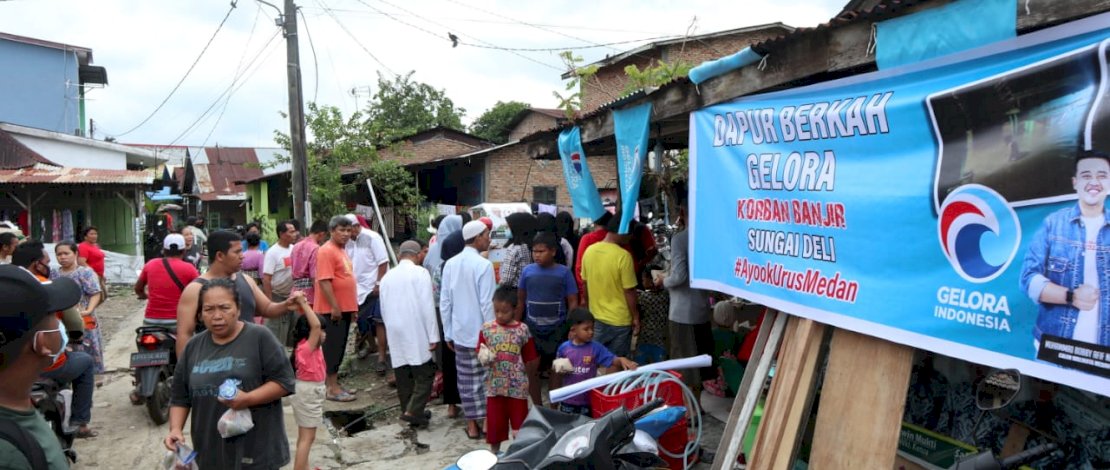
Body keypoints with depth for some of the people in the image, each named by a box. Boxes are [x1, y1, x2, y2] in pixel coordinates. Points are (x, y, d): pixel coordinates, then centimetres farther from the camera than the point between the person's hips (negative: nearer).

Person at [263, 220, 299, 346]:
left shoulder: (294, 249, 5)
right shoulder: (273, 252, -14)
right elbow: (266, 279, -16)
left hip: (293, 297, 6)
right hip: (278, 298, -6)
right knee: (276, 337, 0)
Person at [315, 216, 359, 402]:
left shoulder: (342, 250, 15)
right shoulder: (327, 251, -15)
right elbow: (324, 281, -22)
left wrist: (353, 305, 20)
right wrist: (334, 306, -22)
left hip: (345, 308, 9)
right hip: (333, 310, -9)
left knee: (339, 348, 14)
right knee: (332, 347, -3)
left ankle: (335, 384, 23)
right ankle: (332, 389, 3)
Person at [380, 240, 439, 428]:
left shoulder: (387, 276, 11)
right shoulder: (420, 273, -6)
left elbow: (384, 308, 15)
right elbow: (428, 307, -11)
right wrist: (433, 336, -9)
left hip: (395, 335, 6)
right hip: (416, 334, -6)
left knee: (403, 376, 11)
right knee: (425, 375, 0)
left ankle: (408, 411, 16)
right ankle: (413, 411, -10)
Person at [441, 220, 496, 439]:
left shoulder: (450, 264, 1)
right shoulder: (483, 265, -15)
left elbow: (444, 302, 4)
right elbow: (486, 303, -16)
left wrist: (448, 333, 12)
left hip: (460, 331, 5)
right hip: (481, 331, -5)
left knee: (466, 379, 10)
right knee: (485, 377, 9)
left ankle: (472, 424, 18)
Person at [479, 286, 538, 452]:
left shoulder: (522, 330, -5)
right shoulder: (486, 329, -3)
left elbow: (531, 361, 3)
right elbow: (480, 355, 2)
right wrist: (484, 357, -18)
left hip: (517, 387, -1)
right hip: (494, 386, 1)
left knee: (519, 426, 8)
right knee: (495, 424, 13)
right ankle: (494, 454, 32)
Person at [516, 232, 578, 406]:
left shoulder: (564, 272, -7)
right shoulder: (527, 271, -2)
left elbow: (573, 302, -3)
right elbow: (520, 301, 7)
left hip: (557, 330, -2)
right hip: (531, 329, 2)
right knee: (531, 370, 7)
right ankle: (538, 408, 24)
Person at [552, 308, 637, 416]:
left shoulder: (596, 347, -10)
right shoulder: (564, 348, -6)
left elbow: (613, 360, -17)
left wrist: (621, 360, -37)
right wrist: (560, 370, -15)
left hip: (588, 400, -1)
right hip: (568, 399, 1)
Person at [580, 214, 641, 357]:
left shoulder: (589, 251, -3)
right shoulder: (623, 256, -20)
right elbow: (629, 291, -16)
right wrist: (635, 317, -5)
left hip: (596, 318, 5)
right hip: (619, 321, -5)